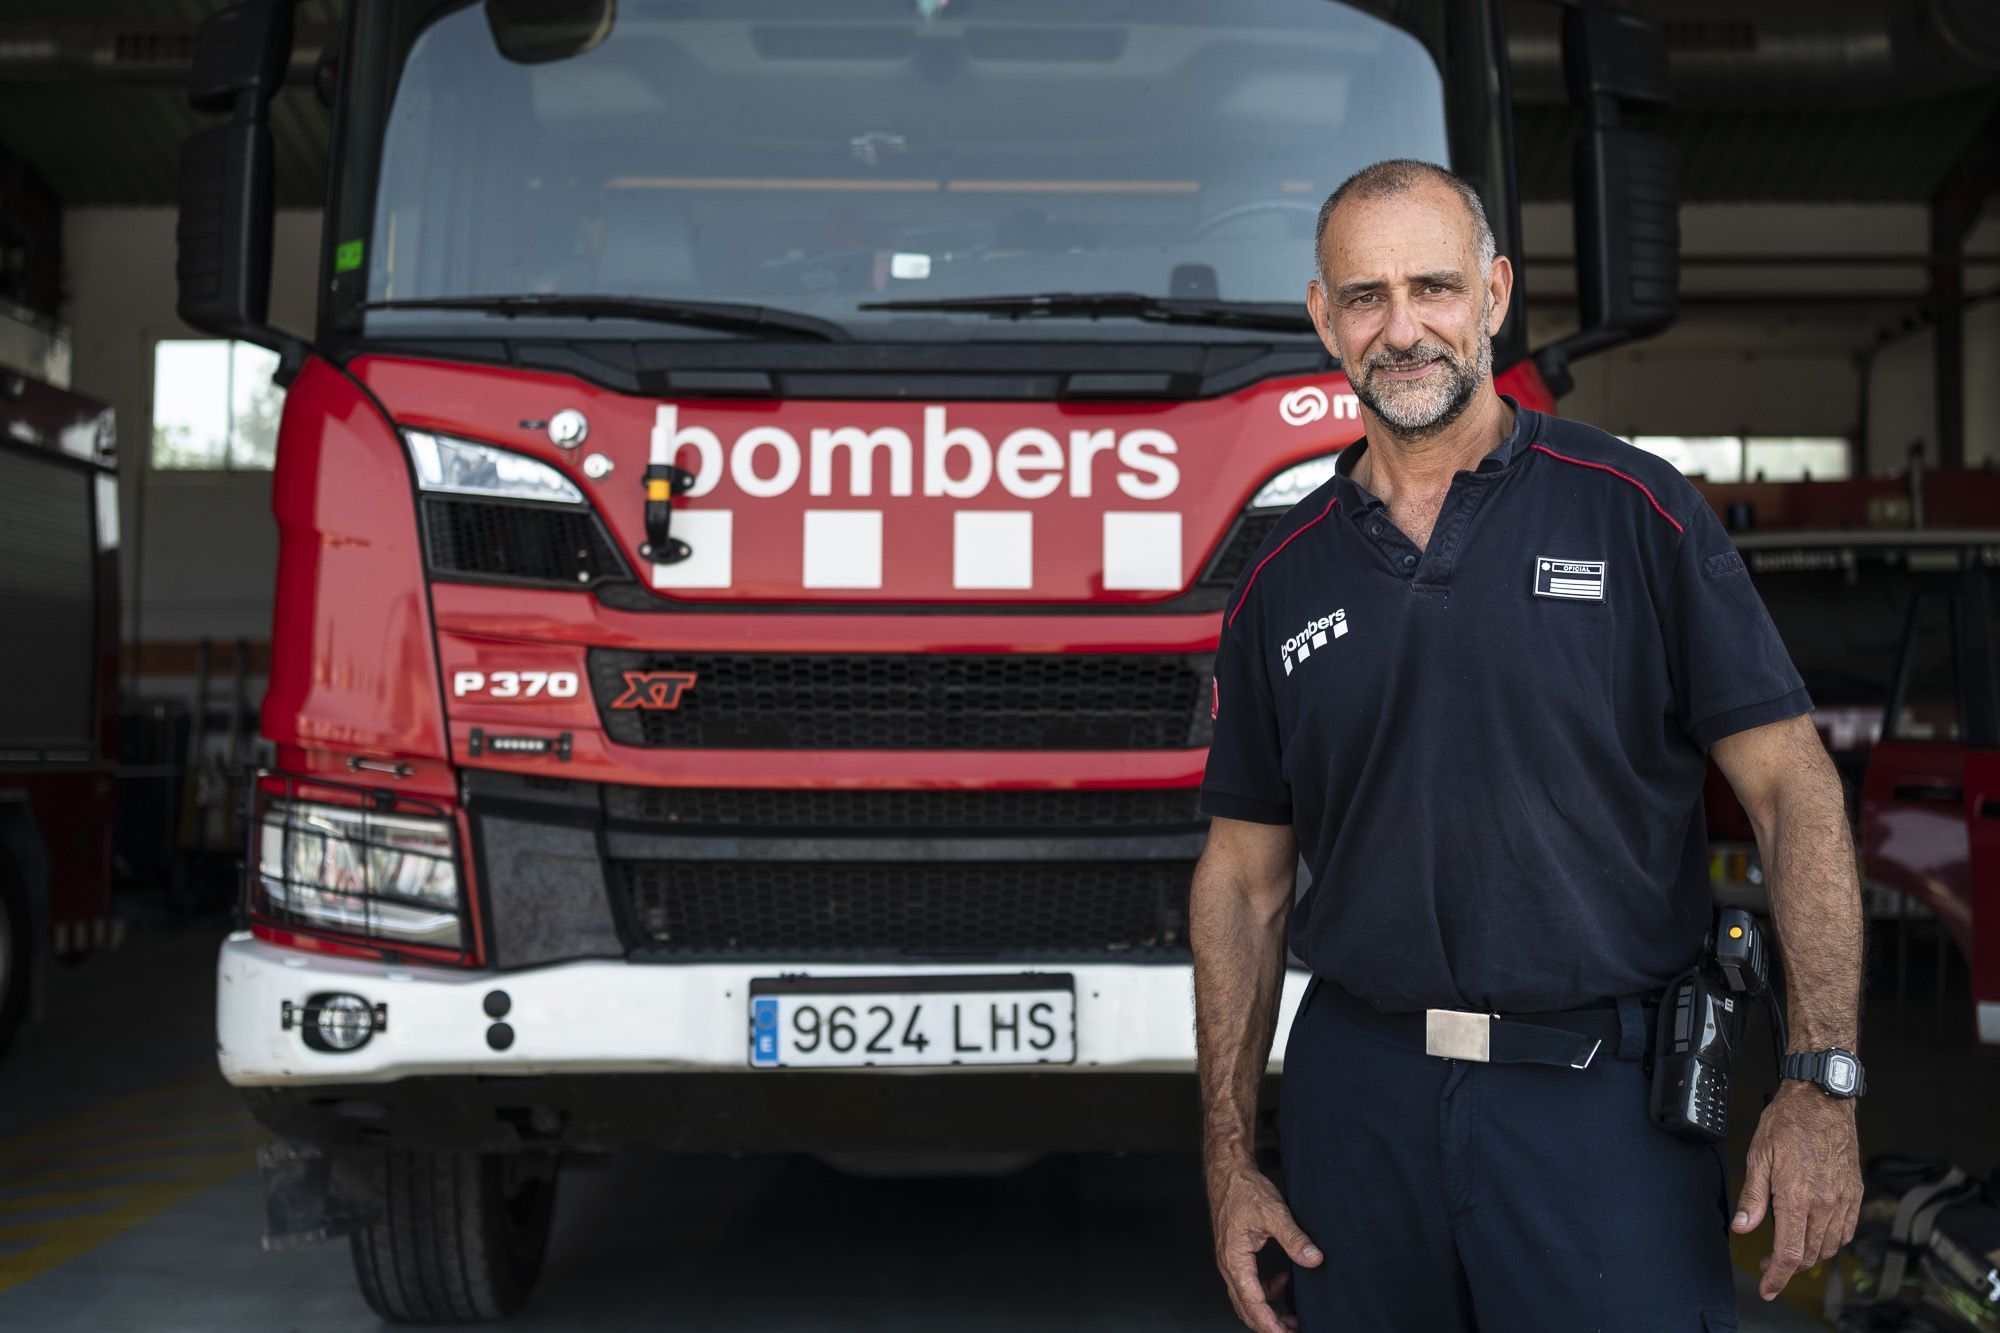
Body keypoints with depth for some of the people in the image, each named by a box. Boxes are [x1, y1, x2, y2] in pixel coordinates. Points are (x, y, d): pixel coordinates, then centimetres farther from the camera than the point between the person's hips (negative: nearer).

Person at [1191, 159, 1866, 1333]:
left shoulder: (1634, 513, -2)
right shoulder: (1283, 580, 7)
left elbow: (1794, 789, -4)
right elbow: (1245, 880, 9)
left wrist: (1822, 1085, -13)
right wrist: (1231, 1165, 6)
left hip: (1602, 1100, -2)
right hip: (1359, 1097, 3)